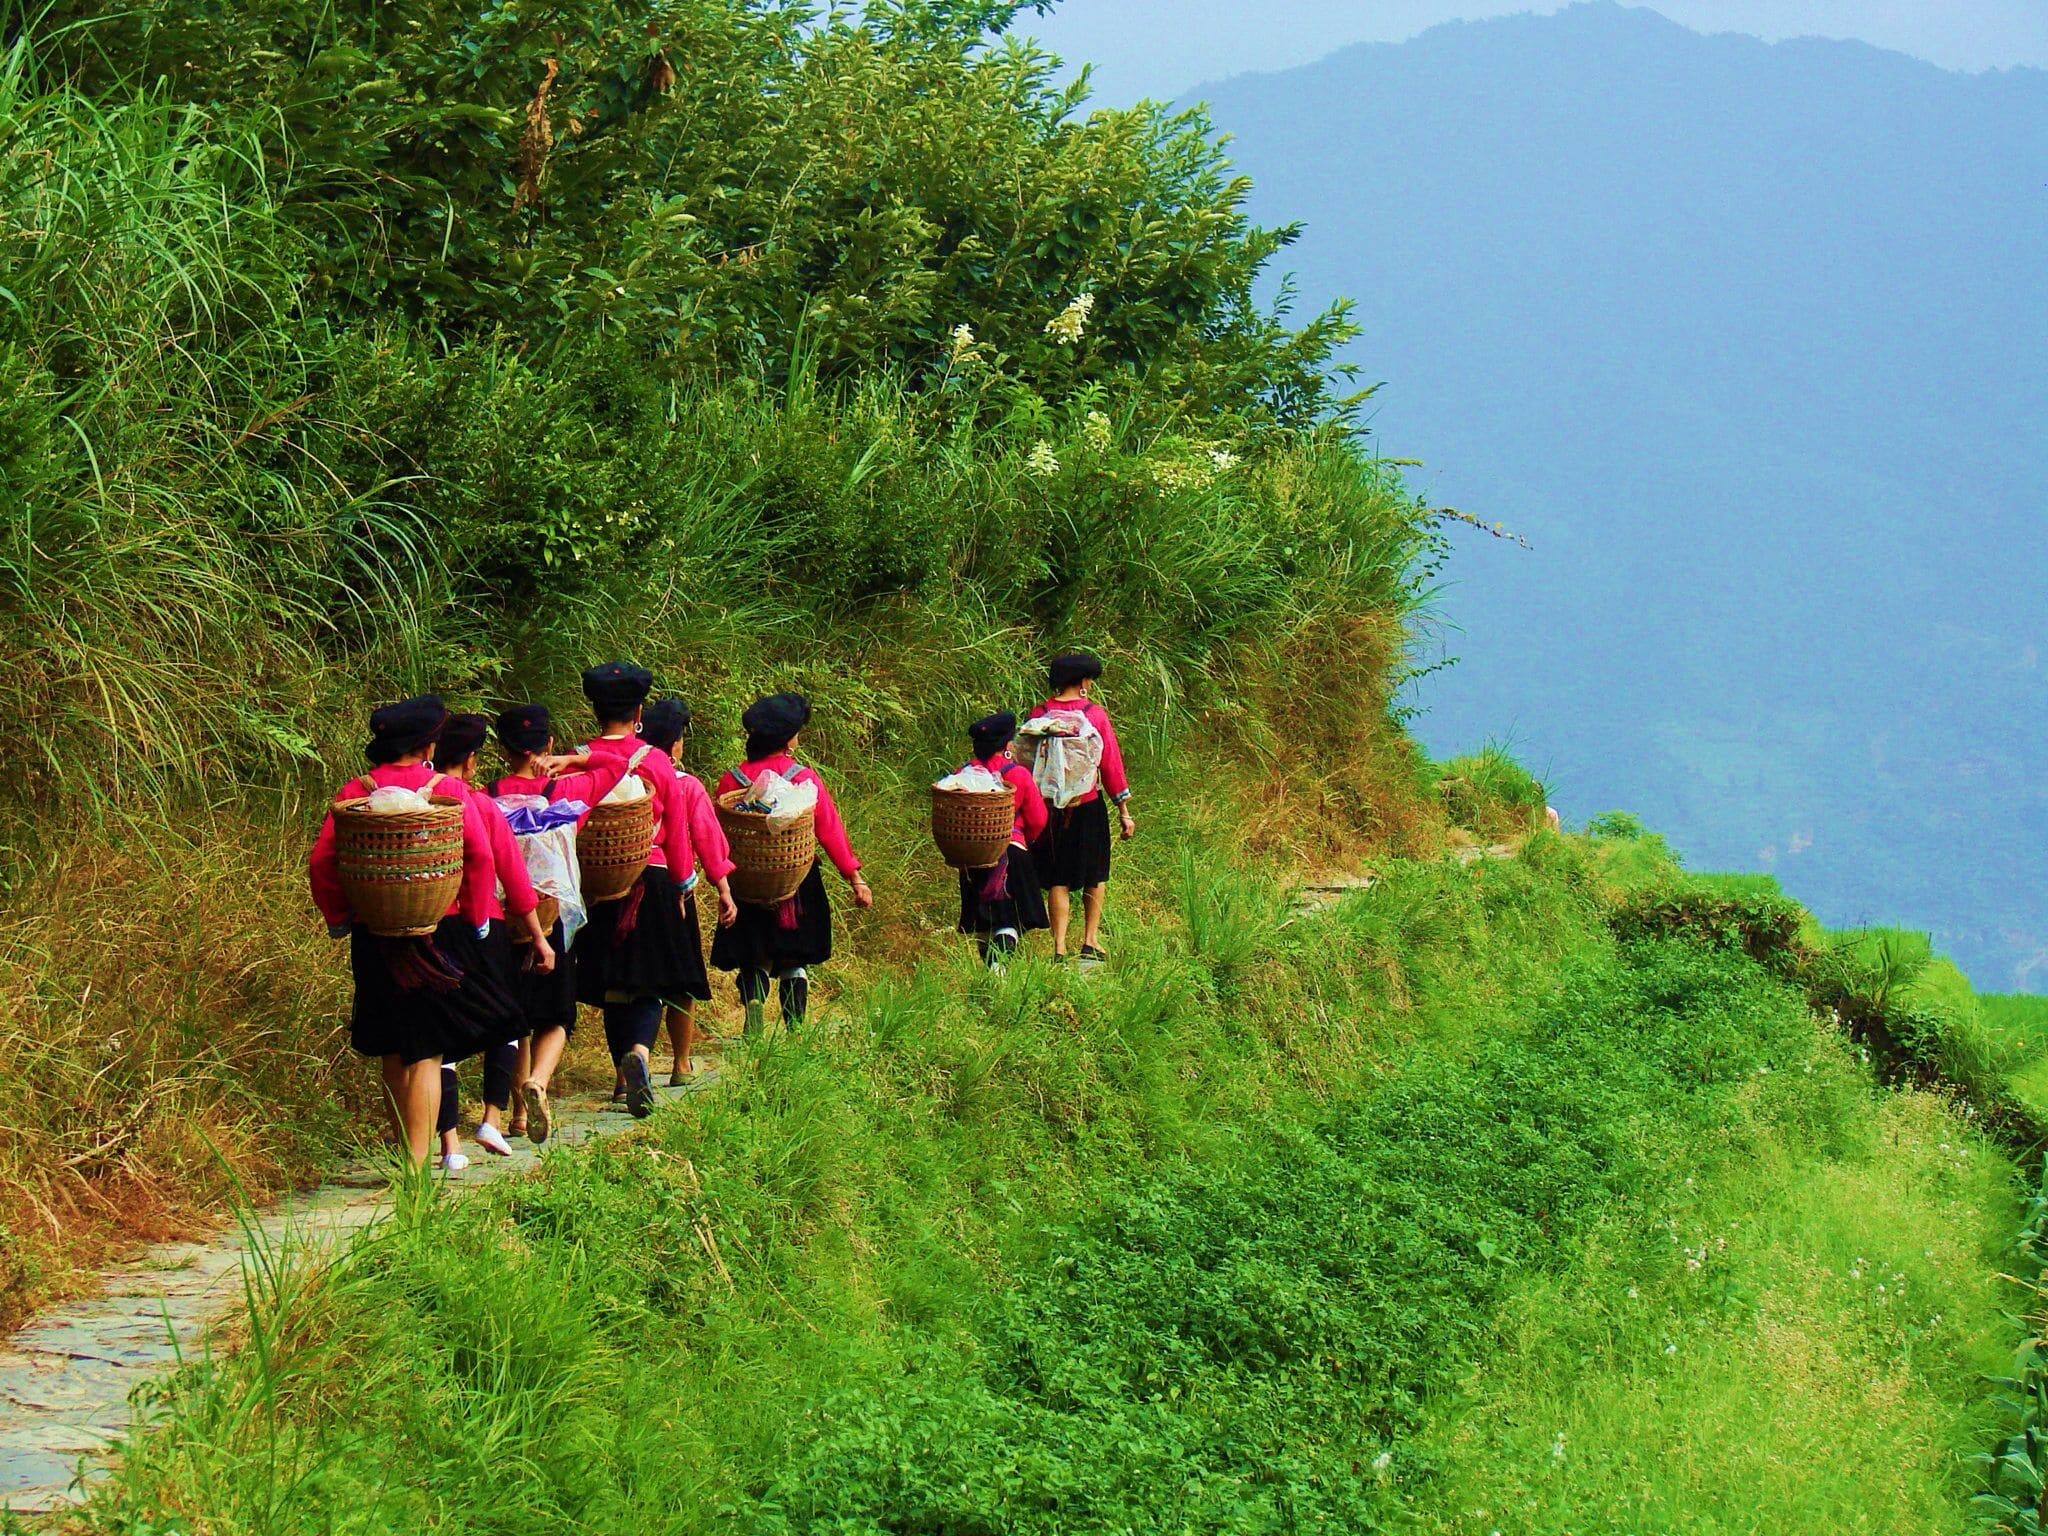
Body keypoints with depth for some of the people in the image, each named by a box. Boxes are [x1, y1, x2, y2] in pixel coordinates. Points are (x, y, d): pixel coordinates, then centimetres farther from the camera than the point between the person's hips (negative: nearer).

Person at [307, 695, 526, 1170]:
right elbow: (481, 857, -10)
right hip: (439, 931, -3)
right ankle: (415, 1163, -9)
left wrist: (338, 917, 10)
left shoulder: (355, 793, 0)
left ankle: (403, 1143, 29)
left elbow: (321, 860, -2)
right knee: (426, 1053, -1)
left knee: (392, 1050, 18)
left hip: (374, 936, 3)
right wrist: (476, 919, 1)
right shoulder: (448, 791, -5)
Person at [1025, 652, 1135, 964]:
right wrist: (1124, 811, 2)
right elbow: (1111, 763, -5)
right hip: (1089, 806, -1)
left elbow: (1027, 763, 1)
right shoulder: (1095, 714, -8)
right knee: (1094, 877, 16)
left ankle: (1059, 949, 1)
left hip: (1049, 807, 1)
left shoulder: (1039, 715, -3)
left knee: (1058, 881, 8)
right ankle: (1090, 942, 18)